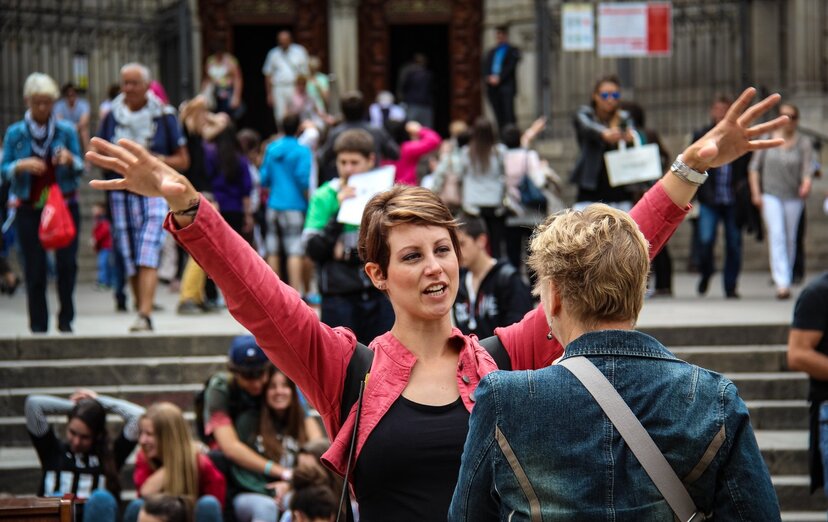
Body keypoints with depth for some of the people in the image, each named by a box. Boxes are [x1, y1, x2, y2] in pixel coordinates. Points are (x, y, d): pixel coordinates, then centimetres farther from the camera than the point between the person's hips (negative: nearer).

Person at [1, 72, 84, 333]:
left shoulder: (66, 130, 5)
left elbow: (80, 169, 4)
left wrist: (70, 159, -18)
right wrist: (21, 165, -18)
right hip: (29, 210, 0)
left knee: (67, 262, -12)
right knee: (35, 269, -2)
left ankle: (66, 319, 3)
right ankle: (38, 324, 7)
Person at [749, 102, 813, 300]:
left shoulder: (803, 143, 1)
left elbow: (808, 169, -8)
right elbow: (755, 167, 9)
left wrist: (806, 184, -29)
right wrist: (756, 192, 0)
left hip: (793, 197, 1)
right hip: (770, 196, -1)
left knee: (790, 239, 7)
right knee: (777, 236, -16)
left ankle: (786, 281, 22)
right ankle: (782, 283, -24)